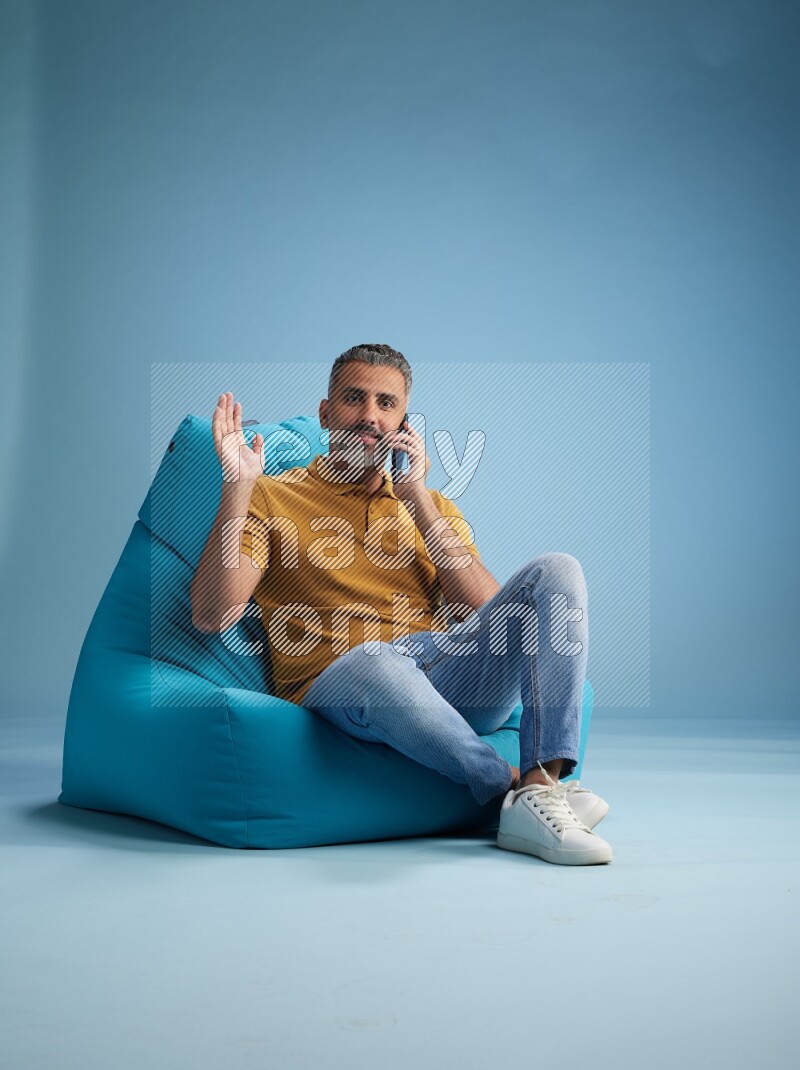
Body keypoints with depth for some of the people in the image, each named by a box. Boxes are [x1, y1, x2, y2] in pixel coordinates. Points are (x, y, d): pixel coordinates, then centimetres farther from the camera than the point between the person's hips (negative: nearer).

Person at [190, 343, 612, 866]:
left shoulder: (434, 506, 23)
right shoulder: (271, 498, 13)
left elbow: (487, 612, 5)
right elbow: (213, 616, -2)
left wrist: (417, 499, 0)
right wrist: (238, 487, -9)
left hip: (449, 678, 4)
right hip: (337, 686, -4)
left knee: (556, 571, -16)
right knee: (373, 660, -40)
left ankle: (542, 786, -29)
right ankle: (517, 790, -23)